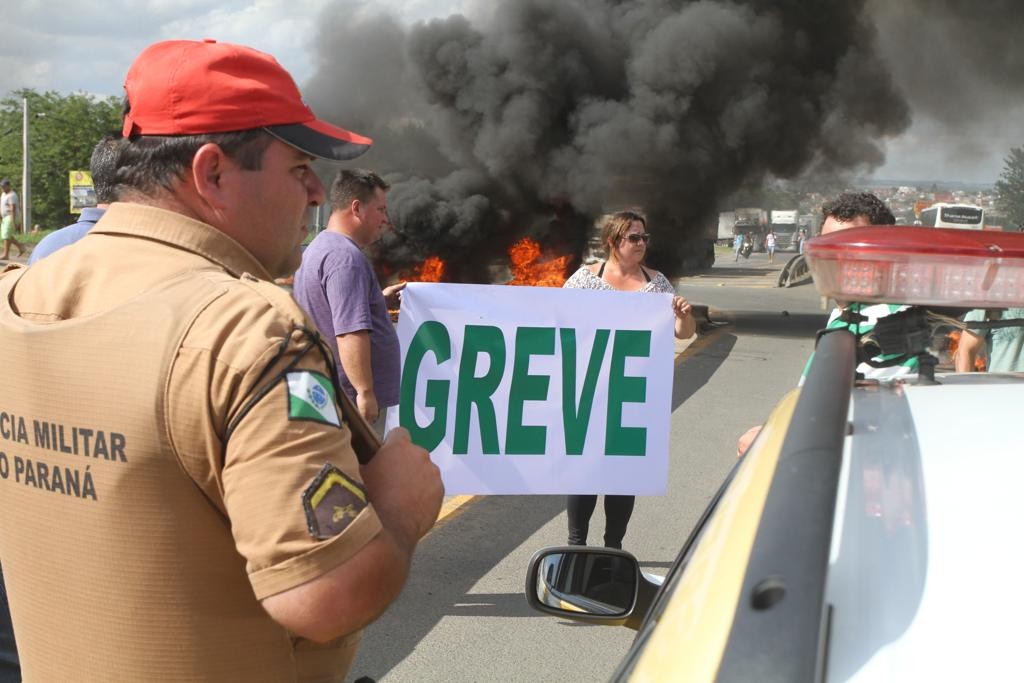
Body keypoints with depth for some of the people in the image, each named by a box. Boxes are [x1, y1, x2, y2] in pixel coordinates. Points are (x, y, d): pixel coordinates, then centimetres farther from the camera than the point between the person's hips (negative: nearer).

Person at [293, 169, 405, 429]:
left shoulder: (317, 248, 17)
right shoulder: (346, 257, -16)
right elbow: (350, 332, -25)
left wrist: (379, 298, 30)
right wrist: (365, 392, -25)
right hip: (349, 398, -10)